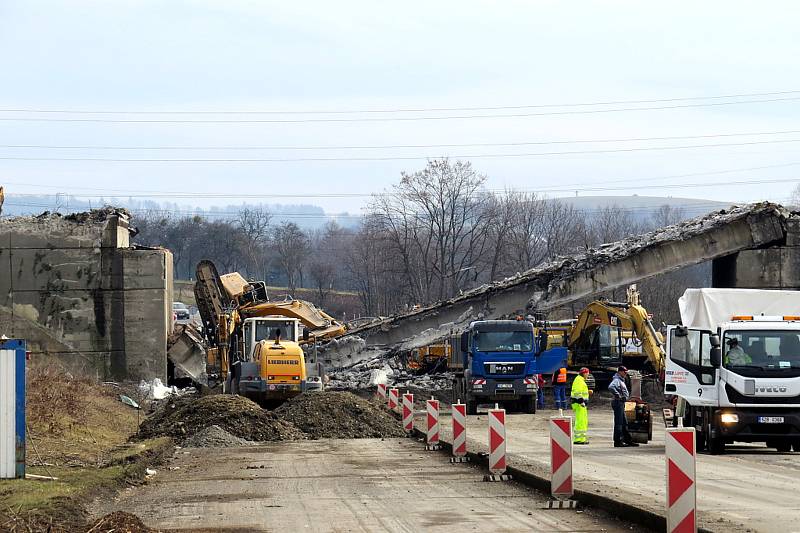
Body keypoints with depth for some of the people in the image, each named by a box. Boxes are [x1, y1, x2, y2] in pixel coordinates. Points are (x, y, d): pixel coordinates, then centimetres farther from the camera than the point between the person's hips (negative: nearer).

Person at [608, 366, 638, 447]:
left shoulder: (621, 380, 19)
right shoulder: (617, 380, -13)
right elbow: (611, 387, -33)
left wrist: (625, 397, 18)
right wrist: (618, 395, -26)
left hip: (621, 404, 11)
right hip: (618, 403, -11)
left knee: (624, 423, 14)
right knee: (618, 423, -7)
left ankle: (628, 440, 20)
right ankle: (617, 441, -5)